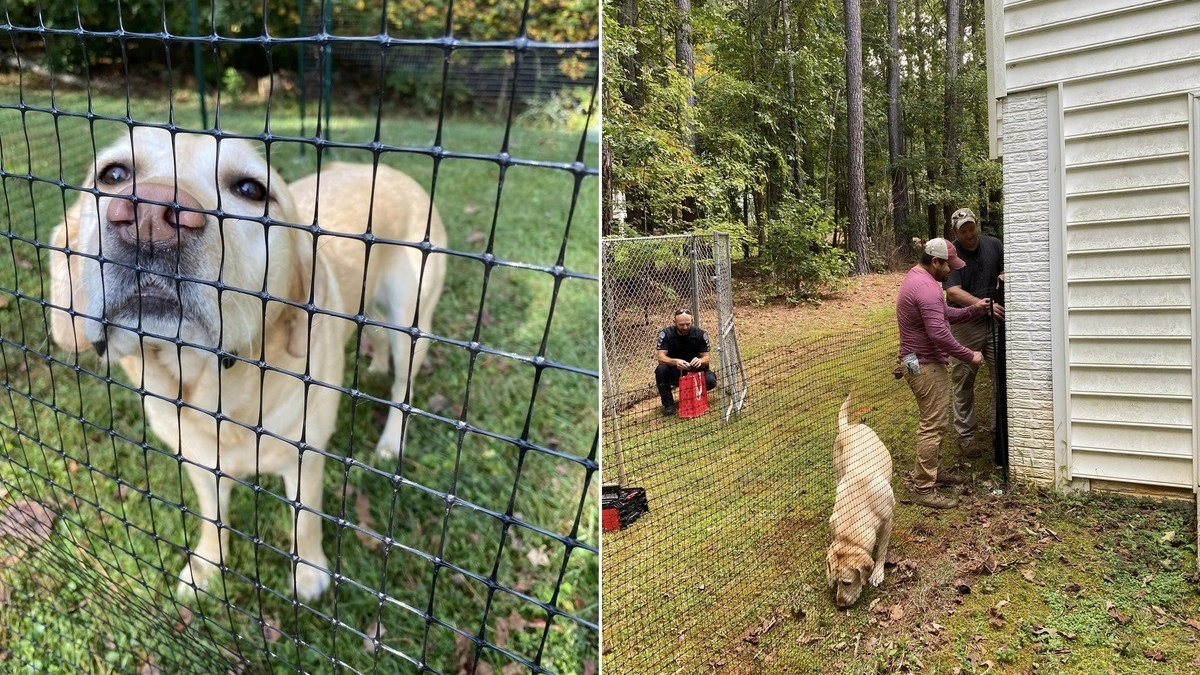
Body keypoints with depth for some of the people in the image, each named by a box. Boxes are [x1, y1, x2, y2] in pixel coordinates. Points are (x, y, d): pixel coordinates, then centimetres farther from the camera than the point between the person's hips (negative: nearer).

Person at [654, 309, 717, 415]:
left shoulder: (700, 334, -8)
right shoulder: (666, 334, -12)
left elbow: (707, 357, -9)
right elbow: (660, 357, -22)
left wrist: (700, 360, -35)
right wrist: (675, 362, -43)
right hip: (674, 373, -1)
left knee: (710, 380, -28)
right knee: (661, 370, -33)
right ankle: (668, 404, -14)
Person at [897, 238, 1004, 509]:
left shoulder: (918, 278, 13)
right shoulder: (926, 287, -22)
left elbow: (945, 314, 19)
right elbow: (939, 333, -28)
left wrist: (974, 309, 6)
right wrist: (969, 356, -17)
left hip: (920, 362, 11)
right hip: (925, 365, -11)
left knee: (934, 422, 22)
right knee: (933, 426, -7)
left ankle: (934, 471, 34)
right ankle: (923, 489, -3)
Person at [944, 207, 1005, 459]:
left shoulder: (994, 245, 3)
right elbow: (953, 291, -20)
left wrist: (1004, 276, -9)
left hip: (995, 321, 4)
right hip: (964, 324, -3)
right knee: (963, 379, 3)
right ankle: (966, 434, 13)